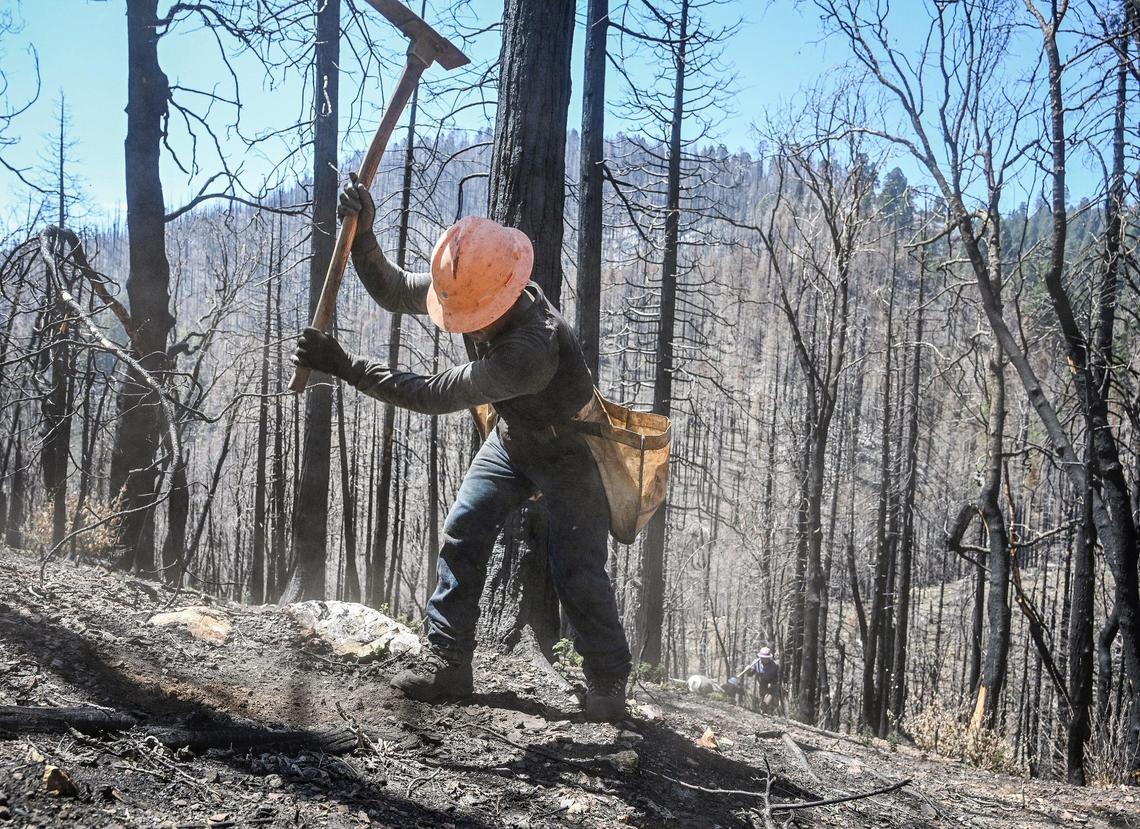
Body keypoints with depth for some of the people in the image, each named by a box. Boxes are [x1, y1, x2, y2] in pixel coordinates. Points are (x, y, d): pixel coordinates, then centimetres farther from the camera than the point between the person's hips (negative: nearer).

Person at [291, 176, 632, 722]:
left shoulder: (531, 347, -43)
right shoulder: (468, 289, -18)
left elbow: (433, 396, -40)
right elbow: (393, 293, -5)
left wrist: (345, 367, -38)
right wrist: (363, 236, -24)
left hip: (567, 448, -7)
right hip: (513, 436, 7)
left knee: (577, 572, -9)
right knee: (461, 536, -2)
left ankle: (607, 687, 6)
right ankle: (447, 663, 3)